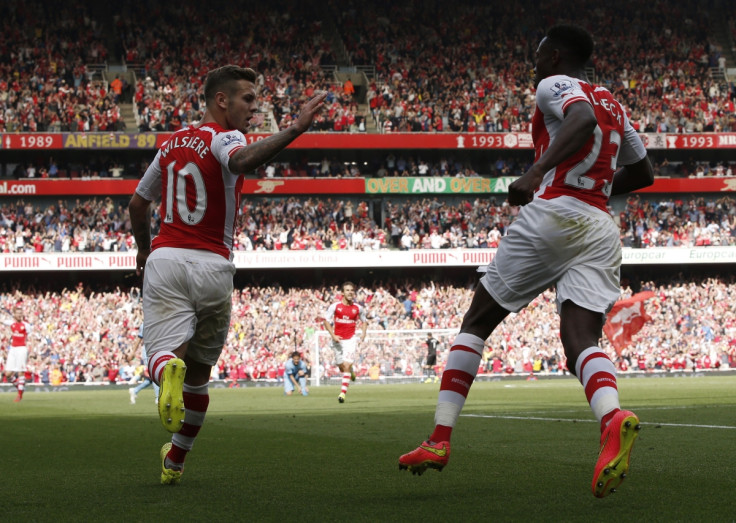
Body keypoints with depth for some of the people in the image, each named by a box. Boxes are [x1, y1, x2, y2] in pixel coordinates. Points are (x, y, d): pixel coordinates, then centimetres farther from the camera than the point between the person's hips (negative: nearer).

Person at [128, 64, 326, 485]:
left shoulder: (172, 144, 15)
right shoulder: (224, 138, -5)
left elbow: (138, 205, 25)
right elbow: (243, 161, -32)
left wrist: (144, 249, 42)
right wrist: (295, 129, -37)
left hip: (165, 259, 3)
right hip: (212, 266, -3)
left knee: (163, 355, -10)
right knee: (199, 374, 15)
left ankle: (168, 369, -47)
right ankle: (175, 462, 24)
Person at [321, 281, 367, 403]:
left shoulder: (358, 308, 0)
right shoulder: (335, 306, -5)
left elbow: (364, 321, 17)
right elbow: (325, 320, 0)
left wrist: (363, 333, 0)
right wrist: (333, 335, -10)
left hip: (350, 339, -1)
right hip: (338, 339, 1)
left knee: (347, 366, -14)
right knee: (341, 367, 10)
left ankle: (343, 393, -13)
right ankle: (351, 372, 47)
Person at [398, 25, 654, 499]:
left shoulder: (555, 85, 3)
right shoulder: (615, 106, 25)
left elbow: (583, 120, -19)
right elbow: (644, 173, 32)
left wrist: (537, 172, -29)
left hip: (553, 214, -6)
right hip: (601, 228, 6)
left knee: (477, 321, 8)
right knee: (581, 338, -7)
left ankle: (440, 441, 6)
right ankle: (613, 419, -41)